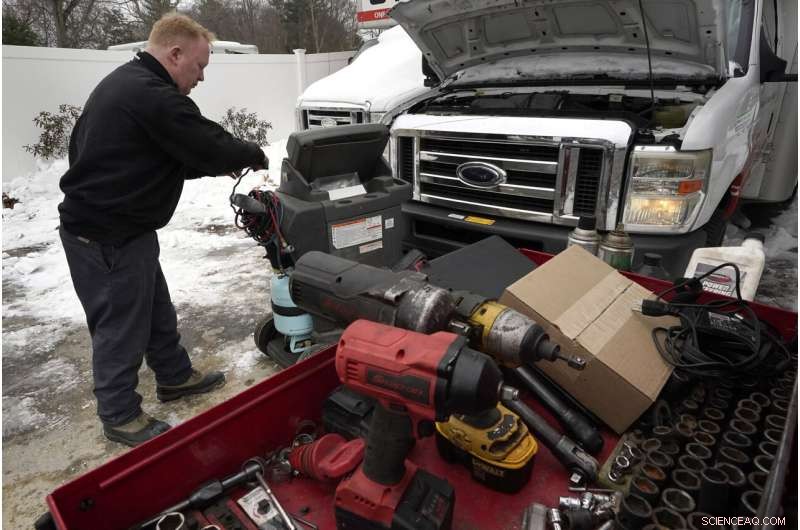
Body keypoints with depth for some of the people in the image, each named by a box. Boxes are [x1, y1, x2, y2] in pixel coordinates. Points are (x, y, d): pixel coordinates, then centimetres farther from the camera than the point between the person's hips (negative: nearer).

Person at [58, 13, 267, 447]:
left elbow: (169, 155, 14)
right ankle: (119, 415, 20)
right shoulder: (153, 96, -22)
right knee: (121, 325, 3)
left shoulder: (125, 83, 14)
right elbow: (210, 146, -21)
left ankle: (175, 377, 37)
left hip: (107, 223, 10)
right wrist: (254, 155, -2)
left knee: (156, 309, 20)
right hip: (108, 235, -10)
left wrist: (223, 162, 5)